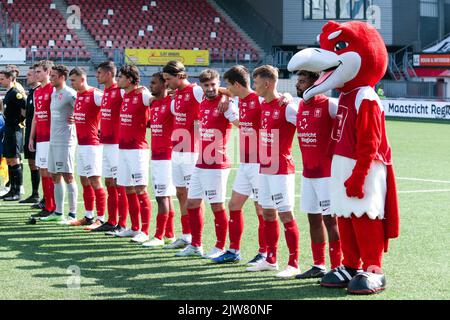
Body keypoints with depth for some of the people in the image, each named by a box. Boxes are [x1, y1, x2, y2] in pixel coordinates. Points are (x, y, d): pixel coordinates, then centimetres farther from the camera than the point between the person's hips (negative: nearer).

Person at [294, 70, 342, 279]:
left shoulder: (329, 105, -14)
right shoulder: (301, 106, 10)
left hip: (327, 173, -8)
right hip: (308, 173, 8)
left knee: (329, 219, -5)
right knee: (314, 219, 11)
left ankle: (336, 267, 1)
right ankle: (318, 266, 20)